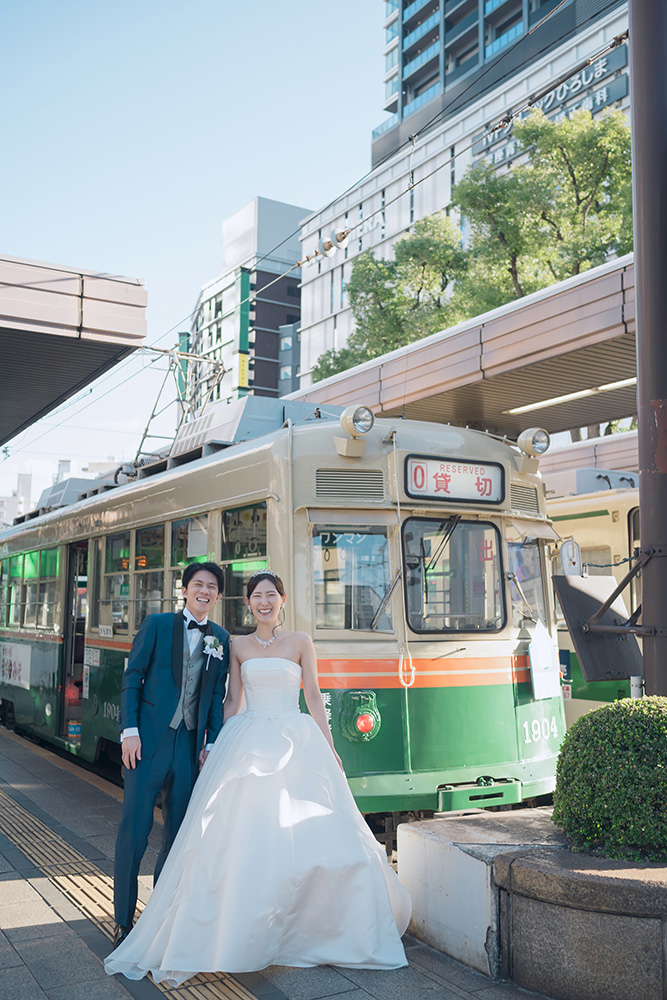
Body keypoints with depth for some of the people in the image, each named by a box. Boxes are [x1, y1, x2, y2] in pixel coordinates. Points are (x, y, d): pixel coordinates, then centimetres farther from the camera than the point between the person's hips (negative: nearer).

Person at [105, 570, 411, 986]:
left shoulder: (300, 641, 5)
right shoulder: (239, 646, 9)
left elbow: (314, 697, 4)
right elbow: (232, 701, 11)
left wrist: (329, 748, 0)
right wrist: (215, 747, 5)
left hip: (295, 744, -1)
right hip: (247, 744, 1)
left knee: (315, 836, -3)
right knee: (236, 837, -6)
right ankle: (230, 934, 8)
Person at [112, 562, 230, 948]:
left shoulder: (221, 638, 10)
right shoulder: (157, 625, 1)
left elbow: (217, 696, 12)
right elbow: (132, 679, 0)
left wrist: (212, 743, 4)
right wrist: (130, 731, -8)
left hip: (189, 746, 3)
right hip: (149, 741, -3)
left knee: (179, 832, 10)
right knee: (134, 829, -2)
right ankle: (124, 922, 10)